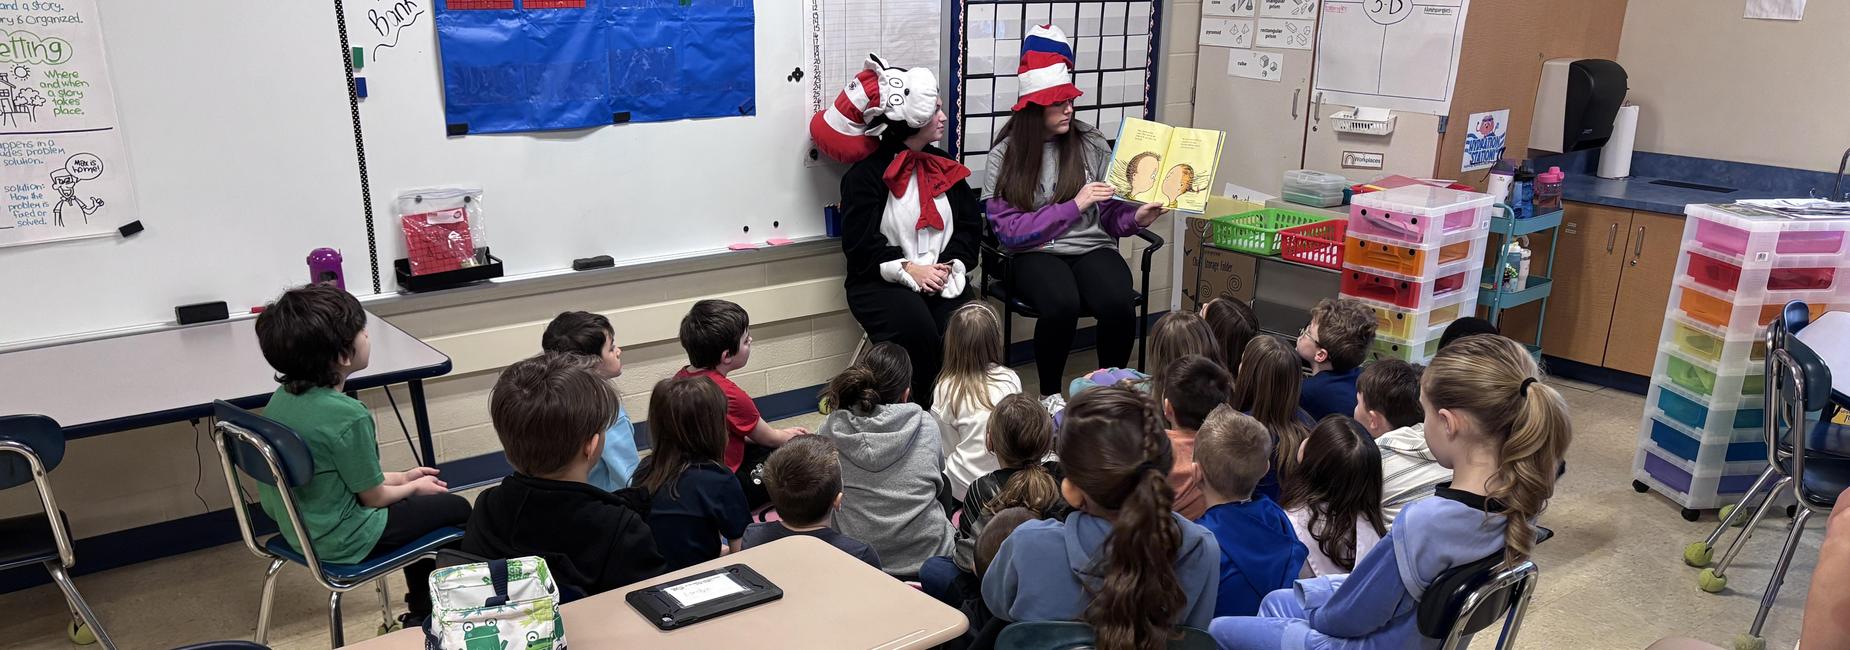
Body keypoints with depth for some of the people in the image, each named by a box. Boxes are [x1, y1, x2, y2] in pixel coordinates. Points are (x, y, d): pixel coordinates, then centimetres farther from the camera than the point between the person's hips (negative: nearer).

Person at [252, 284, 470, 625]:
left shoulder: (282, 398, -4)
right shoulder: (348, 415, -30)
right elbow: (373, 496, -17)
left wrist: (402, 477, 12)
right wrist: (414, 487, 3)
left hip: (296, 526, 8)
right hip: (340, 541, -8)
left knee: (414, 504, 28)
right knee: (456, 508, 8)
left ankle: (420, 608, 37)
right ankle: (422, 616, 24)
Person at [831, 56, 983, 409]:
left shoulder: (945, 167, 15)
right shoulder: (865, 174, -2)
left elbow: (969, 226, 10)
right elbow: (859, 242, -9)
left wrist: (950, 266, -8)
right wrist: (909, 270, -17)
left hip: (942, 277, 4)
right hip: (882, 283, -4)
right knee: (916, 328, -32)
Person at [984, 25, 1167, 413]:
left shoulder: (1091, 143, 6)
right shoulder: (1005, 154, -1)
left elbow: (1108, 214, 9)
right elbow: (1009, 229, -9)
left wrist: (1135, 218, -14)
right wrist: (1074, 206, -14)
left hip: (1092, 247, 2)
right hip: (1035, 254, -2)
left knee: (1118, 304, -31)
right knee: (1062, 305, -35)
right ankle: (1049, 395, -9)